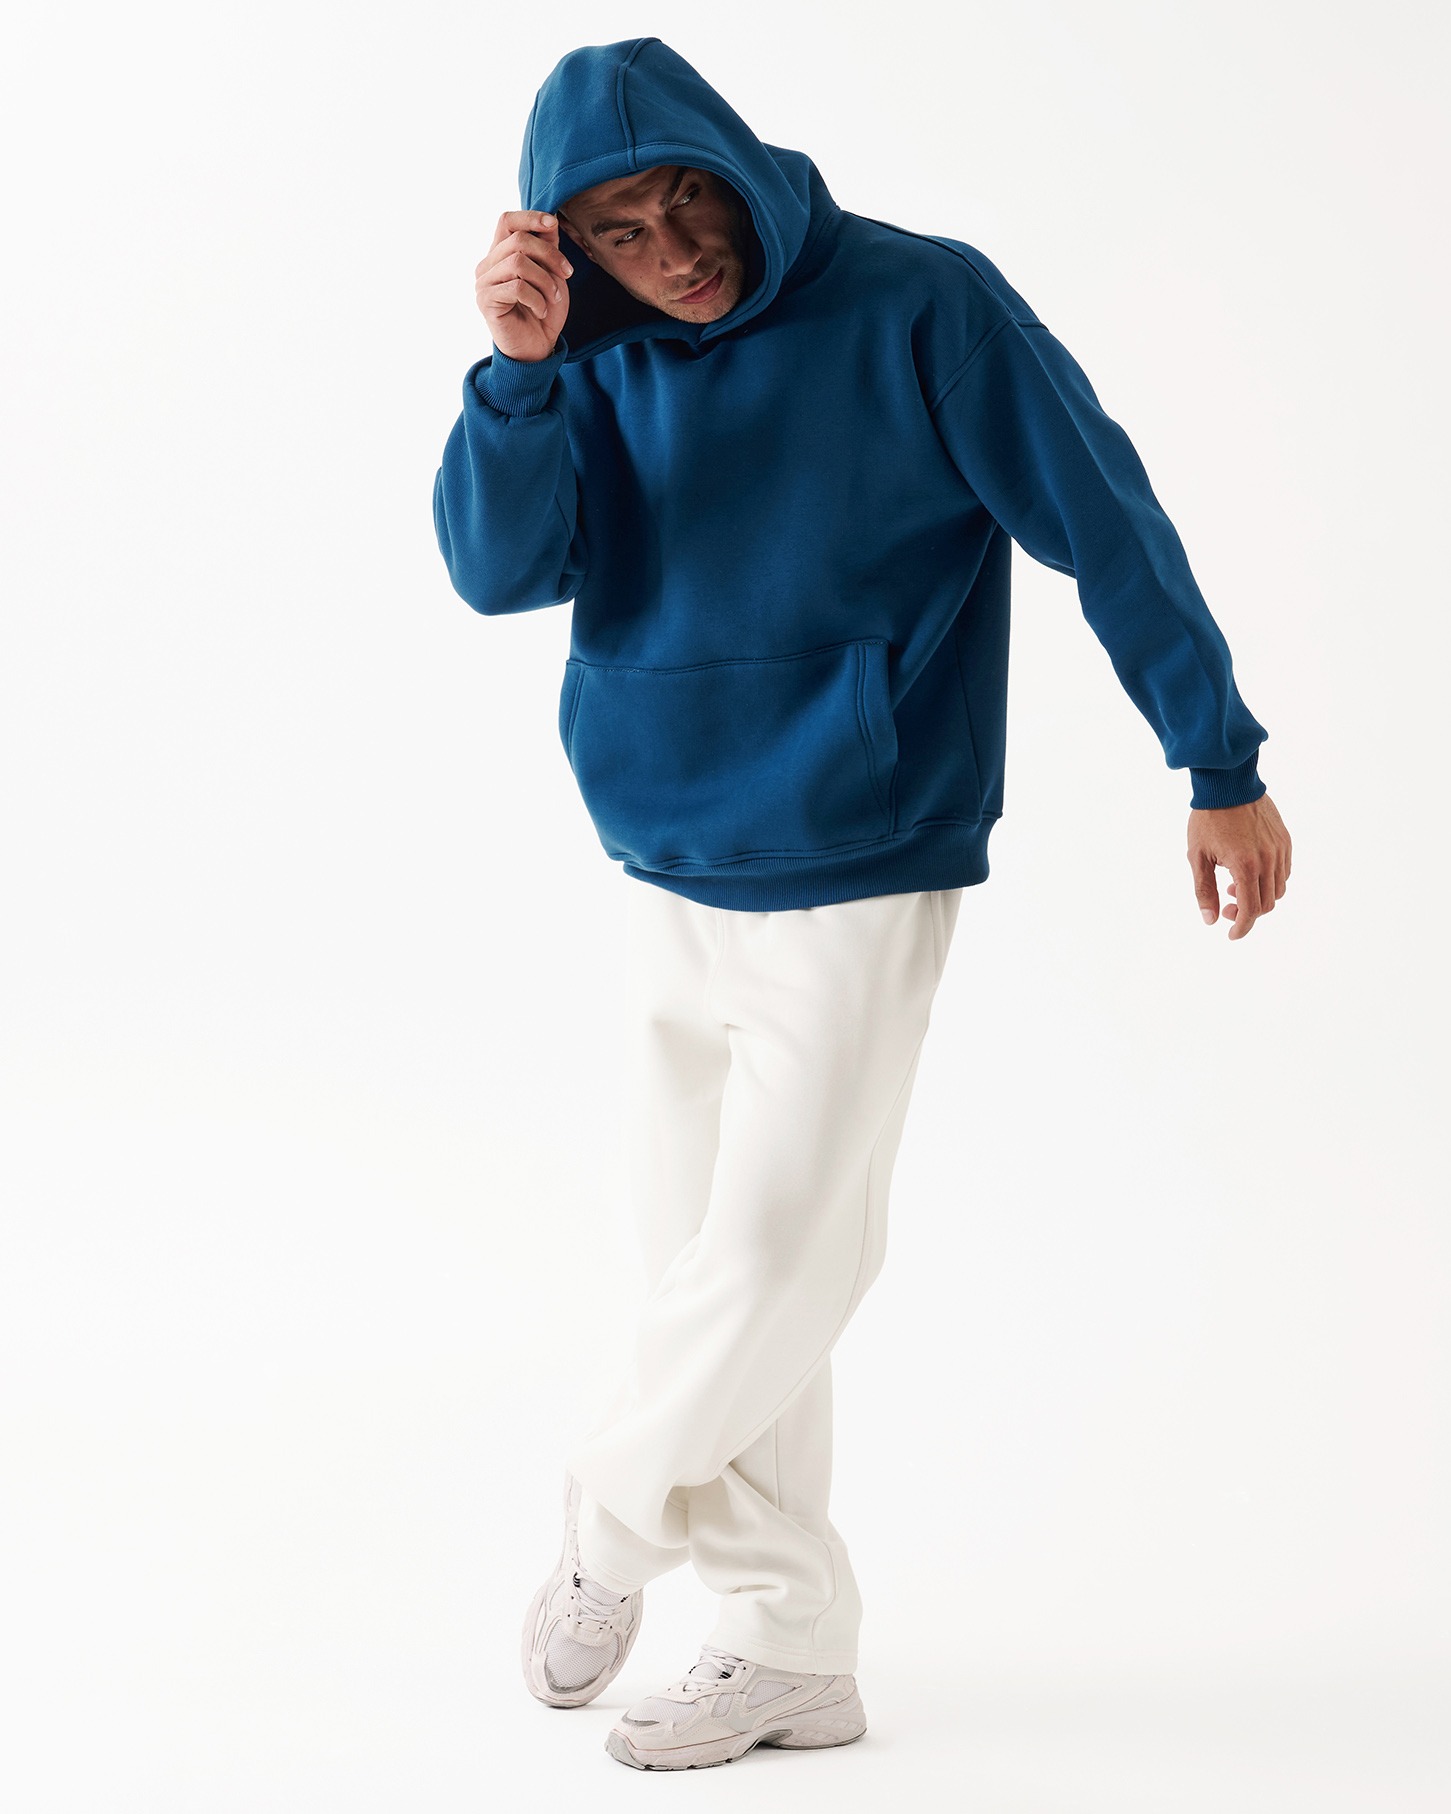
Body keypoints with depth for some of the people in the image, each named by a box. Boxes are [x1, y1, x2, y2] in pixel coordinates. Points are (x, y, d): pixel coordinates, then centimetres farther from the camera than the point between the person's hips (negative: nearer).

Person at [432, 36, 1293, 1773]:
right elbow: (498, 569, -9)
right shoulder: (600, 356, 1)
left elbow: (1105, 520, -8)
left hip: (853, 882, -5)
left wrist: (1220, 763, -6)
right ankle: (790, 1644, 21)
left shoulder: (920, 308, -12)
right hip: (671, 884, 6)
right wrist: (515, 371, -25)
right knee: (711, 1259, 9)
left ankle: (607, 1526, 23)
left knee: (773, 1254, -4)